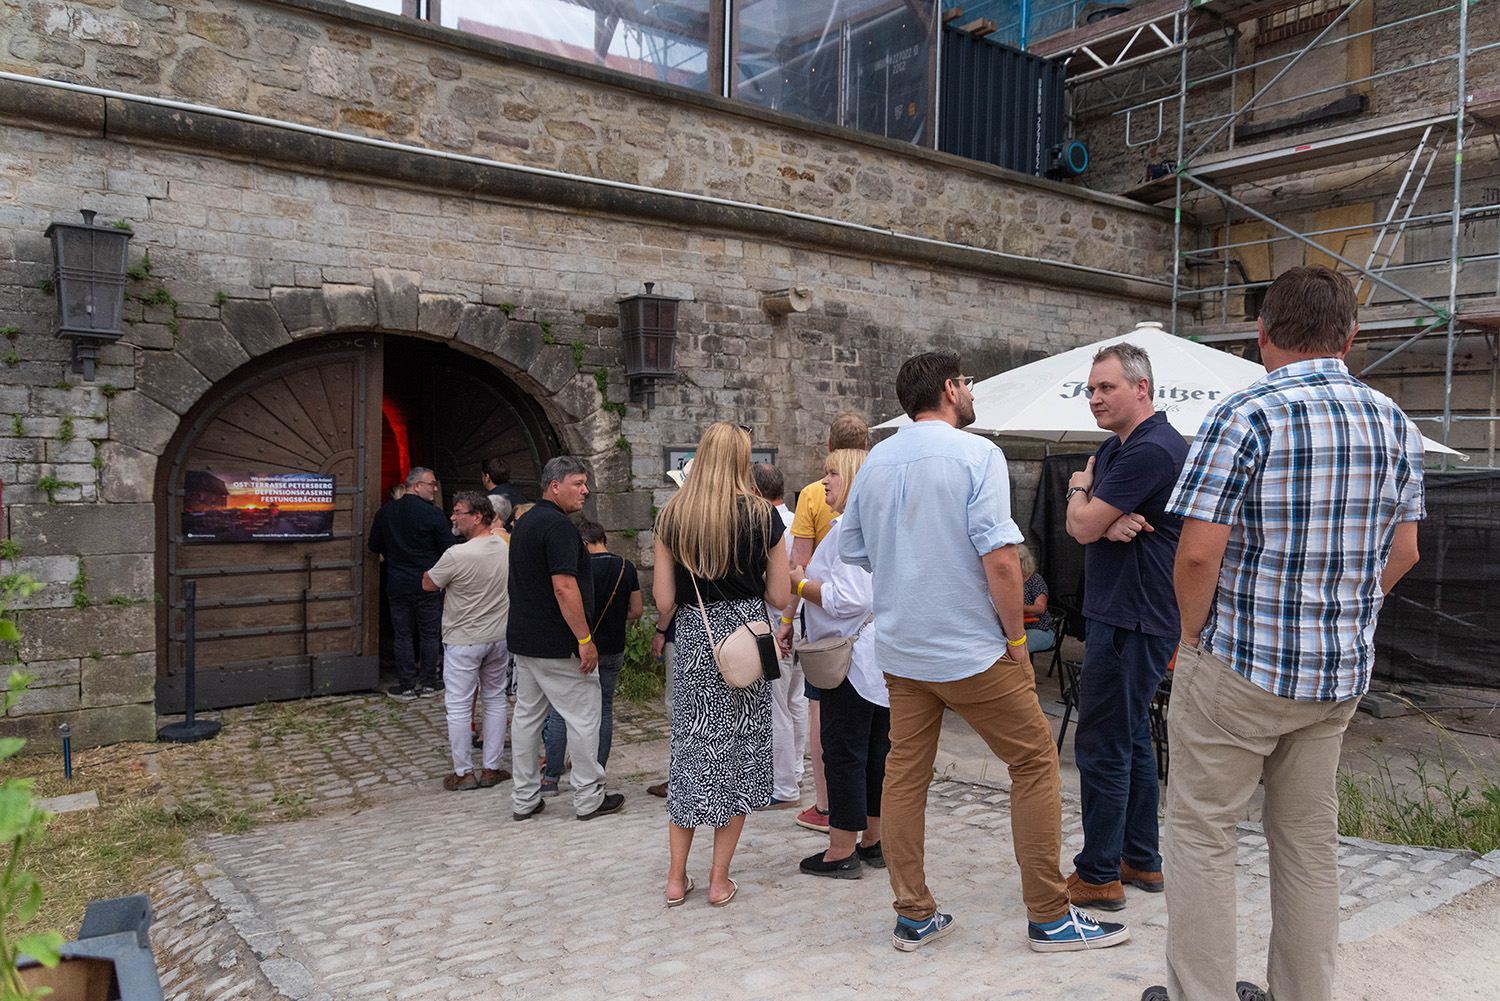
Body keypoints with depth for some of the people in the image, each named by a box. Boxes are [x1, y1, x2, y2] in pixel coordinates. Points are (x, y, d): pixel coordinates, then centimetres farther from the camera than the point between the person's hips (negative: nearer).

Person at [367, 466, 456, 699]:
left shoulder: (384, 512, 1)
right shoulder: (433, 514, -13)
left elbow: (374, 546, 9)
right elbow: (449, 550, -10)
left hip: (397, 585, 3)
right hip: (428, 584, -3)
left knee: (402, 635, 9)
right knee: (430, 634, 9)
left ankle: (406, 686, 11)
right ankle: (429, 683, 16)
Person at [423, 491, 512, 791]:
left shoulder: (456, 556, -20)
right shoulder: (507, 547, -1)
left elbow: (428, 584, -5)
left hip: (463, 640, -6)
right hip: (500, 636, 6)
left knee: (459, 706, 6)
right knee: (495, 700, 14)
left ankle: (463, 772, 13)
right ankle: (492, 769, 20)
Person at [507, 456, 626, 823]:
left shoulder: (525, 522, 14)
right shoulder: (559, 526, -18)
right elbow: (564, 588, -24)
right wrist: (585, 640, -20)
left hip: (523, 639, 10)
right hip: (557, 645, -10)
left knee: (527, 716, 13)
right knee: (583, 717, 2)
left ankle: (524, 799, 21)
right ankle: (589, 798, 10)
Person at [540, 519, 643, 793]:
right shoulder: (626, 567, 1)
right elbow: (636, 611, 6)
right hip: (613, 650, 5)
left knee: (560, 711, 6)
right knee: (604, 709, 13)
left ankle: (550, 778, 9)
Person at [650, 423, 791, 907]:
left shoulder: (672, 515, 0)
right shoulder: (761, 515, -4)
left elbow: (663, 601, -2)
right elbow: (780, 597, -2)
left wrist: (661, 633, 18)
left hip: (694, 638, 2)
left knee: (690, 746, 12)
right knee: (740, 751, 8)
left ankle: (677, 877, 19)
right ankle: (719, 880, 15)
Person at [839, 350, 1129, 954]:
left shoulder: (874, 463, 7)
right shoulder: (976, 454, -12)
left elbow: (851, 552, 13)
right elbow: (999, 558, -20)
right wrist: (1017, 638, -9)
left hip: (898, 649, 6)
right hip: (970, 649, -6)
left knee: (905, 773, 11)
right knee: (1036, 762, 8)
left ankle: (913, 916, 19)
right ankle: (1049, 916, 14)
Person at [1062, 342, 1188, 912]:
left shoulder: (1151, 450, -19)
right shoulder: (1115, 447, 14)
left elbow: (1083, 526, -20)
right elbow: (1078, 526, 8)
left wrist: (1079, 488, 1)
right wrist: (1110, 522, -15)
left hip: (1131, 623, -11)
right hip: (1122, 614, 11)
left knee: (1102, 747, -4)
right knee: (1132, 739, 17)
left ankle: (1098, 875, 7)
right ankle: (1142, 860, 29)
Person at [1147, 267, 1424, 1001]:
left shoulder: (1243, 418, -16)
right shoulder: (1394, 424, 5)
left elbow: (1197, 554, -20)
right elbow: (1402, 553, 11)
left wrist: (1193, 638, -5)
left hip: (1240, 666, -6)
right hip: (1343, 670, 7)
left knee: (1202, 831, 7)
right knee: (1309, 838, 18)